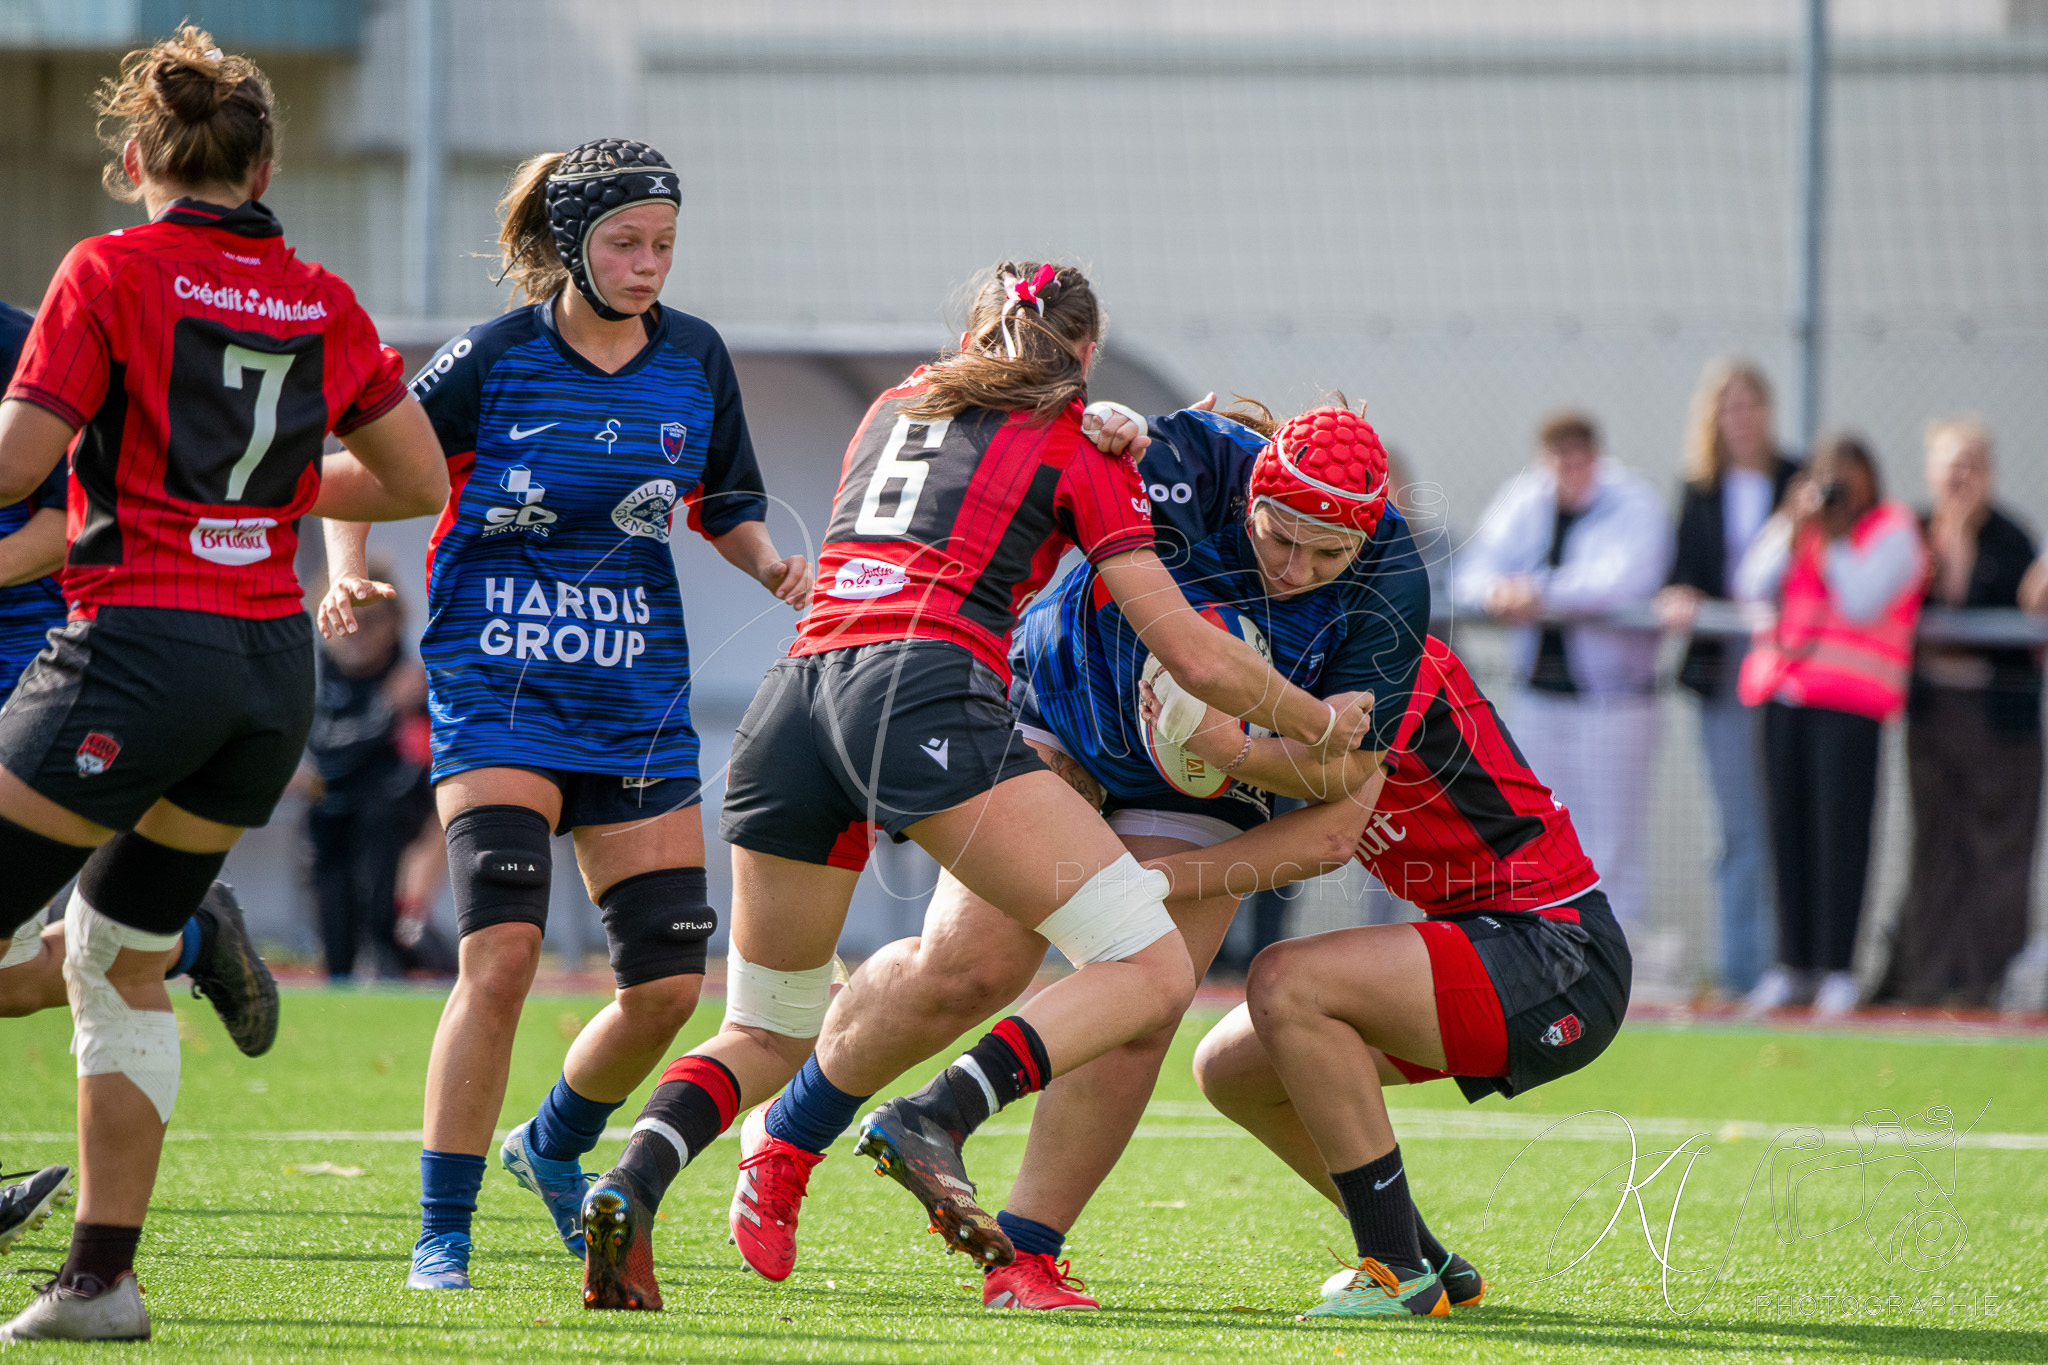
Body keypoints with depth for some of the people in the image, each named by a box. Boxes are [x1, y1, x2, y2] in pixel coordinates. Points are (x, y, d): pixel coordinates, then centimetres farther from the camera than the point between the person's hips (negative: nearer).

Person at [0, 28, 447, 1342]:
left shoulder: (111, 273, -6)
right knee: (124, 961, 17)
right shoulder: (323, 304, 10)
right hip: (276, 666, 6)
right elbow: (418, 478, 16)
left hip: (143, 643, -6)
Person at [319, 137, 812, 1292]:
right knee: (502, 950, -21)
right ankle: (443, 1232, -10)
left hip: (637, 704, 4)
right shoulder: (493, 361, -8)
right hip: (498, 694, -4)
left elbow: (727, 510, 15)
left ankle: (554, 1149, 33)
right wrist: (350, 578, -16)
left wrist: (774, 563, -5)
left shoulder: (696, 360, 3)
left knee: (668, 982, 2)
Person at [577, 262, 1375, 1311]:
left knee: (767, 1036, 18)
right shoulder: (1076, 446, 14)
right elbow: (1193, 655, 12)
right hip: (929, 692, -6)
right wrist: (1323, 727, 27)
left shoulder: (894, 406, 29)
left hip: (791, 701, 6)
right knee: (1148, 969, -4)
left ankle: (633, 1180, -11)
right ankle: (935, 1122, -25)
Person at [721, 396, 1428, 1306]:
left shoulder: (1390, 586, -23)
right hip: (1059, 727, -1)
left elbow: (1350, 768, -18)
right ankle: (789, 1131, 12)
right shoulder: (1189, 464, -27)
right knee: (965, 969, -12)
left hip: (1204, 798, 2)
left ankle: (1025, 1257, -2)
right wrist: (1093, 432, -41)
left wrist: (1238, 753, -36)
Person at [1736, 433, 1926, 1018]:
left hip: (1851, 700, -5)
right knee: (1789, 828, 4)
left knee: (1839, 832, -10)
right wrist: (1794, 527, -3)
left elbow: (1862, 602, -11)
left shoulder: (1892, 531, 2)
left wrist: (1829, 539, -8)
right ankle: (1793, 967, 10)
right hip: (1786, 691, 5)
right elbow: (1753, 587, 7)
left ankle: (1837, 970, -7)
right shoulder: (1794, 526, 19)